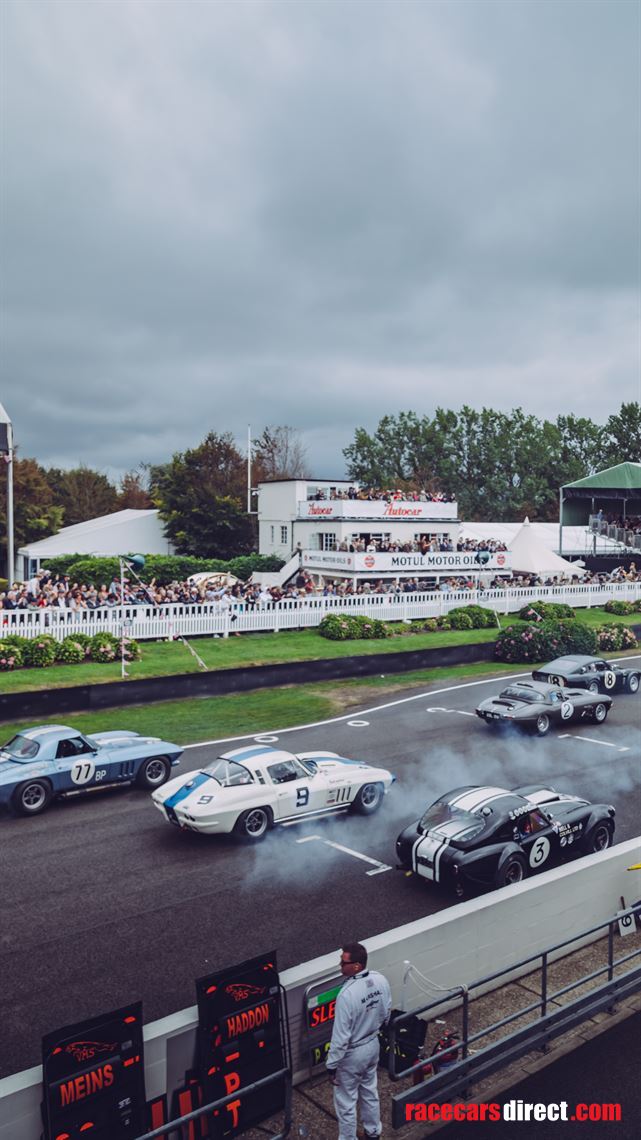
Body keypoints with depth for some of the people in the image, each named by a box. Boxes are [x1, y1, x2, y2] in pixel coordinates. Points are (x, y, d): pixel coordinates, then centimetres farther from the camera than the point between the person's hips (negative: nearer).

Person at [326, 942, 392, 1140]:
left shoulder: (347, 994, -36)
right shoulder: (381, 980, -15)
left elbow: (340, 1036, -27)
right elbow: (386, 1012, 2)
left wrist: (332, 1065, -14)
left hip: (352, 1054, -7)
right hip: (373, 1045, 7)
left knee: (346, 1101, 15)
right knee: (369, 1091, 28)